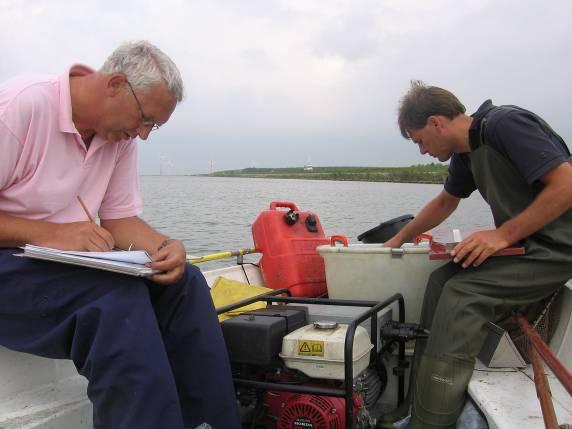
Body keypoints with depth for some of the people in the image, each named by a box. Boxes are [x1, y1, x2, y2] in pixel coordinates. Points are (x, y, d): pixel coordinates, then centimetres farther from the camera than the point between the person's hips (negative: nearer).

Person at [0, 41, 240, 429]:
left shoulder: (121, 135, 3)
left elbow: (120, 218, 5)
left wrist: (165, 246, -14)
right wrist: (49, 233, -28)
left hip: (68, 262, 7)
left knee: (184, 281, -11)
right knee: (120, 298, -32)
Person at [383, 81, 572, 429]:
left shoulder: (506, 124, -16)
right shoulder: (466, 153, 13)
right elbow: (446, 202, 30)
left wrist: (503, 235, -22)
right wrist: (399, 239, 33)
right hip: (520, 243, 9)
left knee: (461, 294, -21)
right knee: (442, 280, -5)